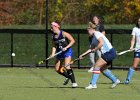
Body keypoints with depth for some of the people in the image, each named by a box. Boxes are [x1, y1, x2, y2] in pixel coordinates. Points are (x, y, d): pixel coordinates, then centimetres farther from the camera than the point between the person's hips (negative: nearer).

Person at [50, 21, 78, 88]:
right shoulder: (53, 37, 4)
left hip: (67, 52, -7)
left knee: (67, 67, -21)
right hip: (60, 53, 7)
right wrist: (53, 54, -6)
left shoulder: (63, 34, -14)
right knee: (57, 69, 7)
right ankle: (68, 77, 33)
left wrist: (66, 47, -23)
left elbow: (72, 41, -13)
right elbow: (54, 46, 10)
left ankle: (74, 82, -14)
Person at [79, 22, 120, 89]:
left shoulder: (96, 33, -6)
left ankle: (93, 84, -11)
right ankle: (115, 80, 23)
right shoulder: (94, 36, 22)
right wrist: (82, 55, 27)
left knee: (96, 66, -11)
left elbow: (101, 43, -22)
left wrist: (95, 49, -10)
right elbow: (92, 49, 27)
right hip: (108, 53, 10)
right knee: (102, 69, 16)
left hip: (109, 52, -10)